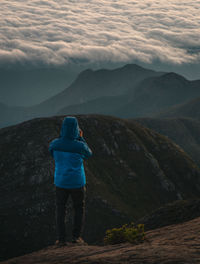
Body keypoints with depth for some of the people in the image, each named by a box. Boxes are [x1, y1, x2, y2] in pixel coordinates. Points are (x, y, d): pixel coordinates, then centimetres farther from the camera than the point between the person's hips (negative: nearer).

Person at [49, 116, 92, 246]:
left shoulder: (55, 143, -11)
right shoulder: (80, 146, -18)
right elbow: (89, 154, 6)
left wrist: (63, 137, 15)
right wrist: (81, 138, 10)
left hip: (61, 182, 1)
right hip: (77, 182, -1)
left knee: (60, 209, 15)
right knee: (79, 208, 20)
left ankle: (61, 239, 10)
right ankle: (77, 236, 17)